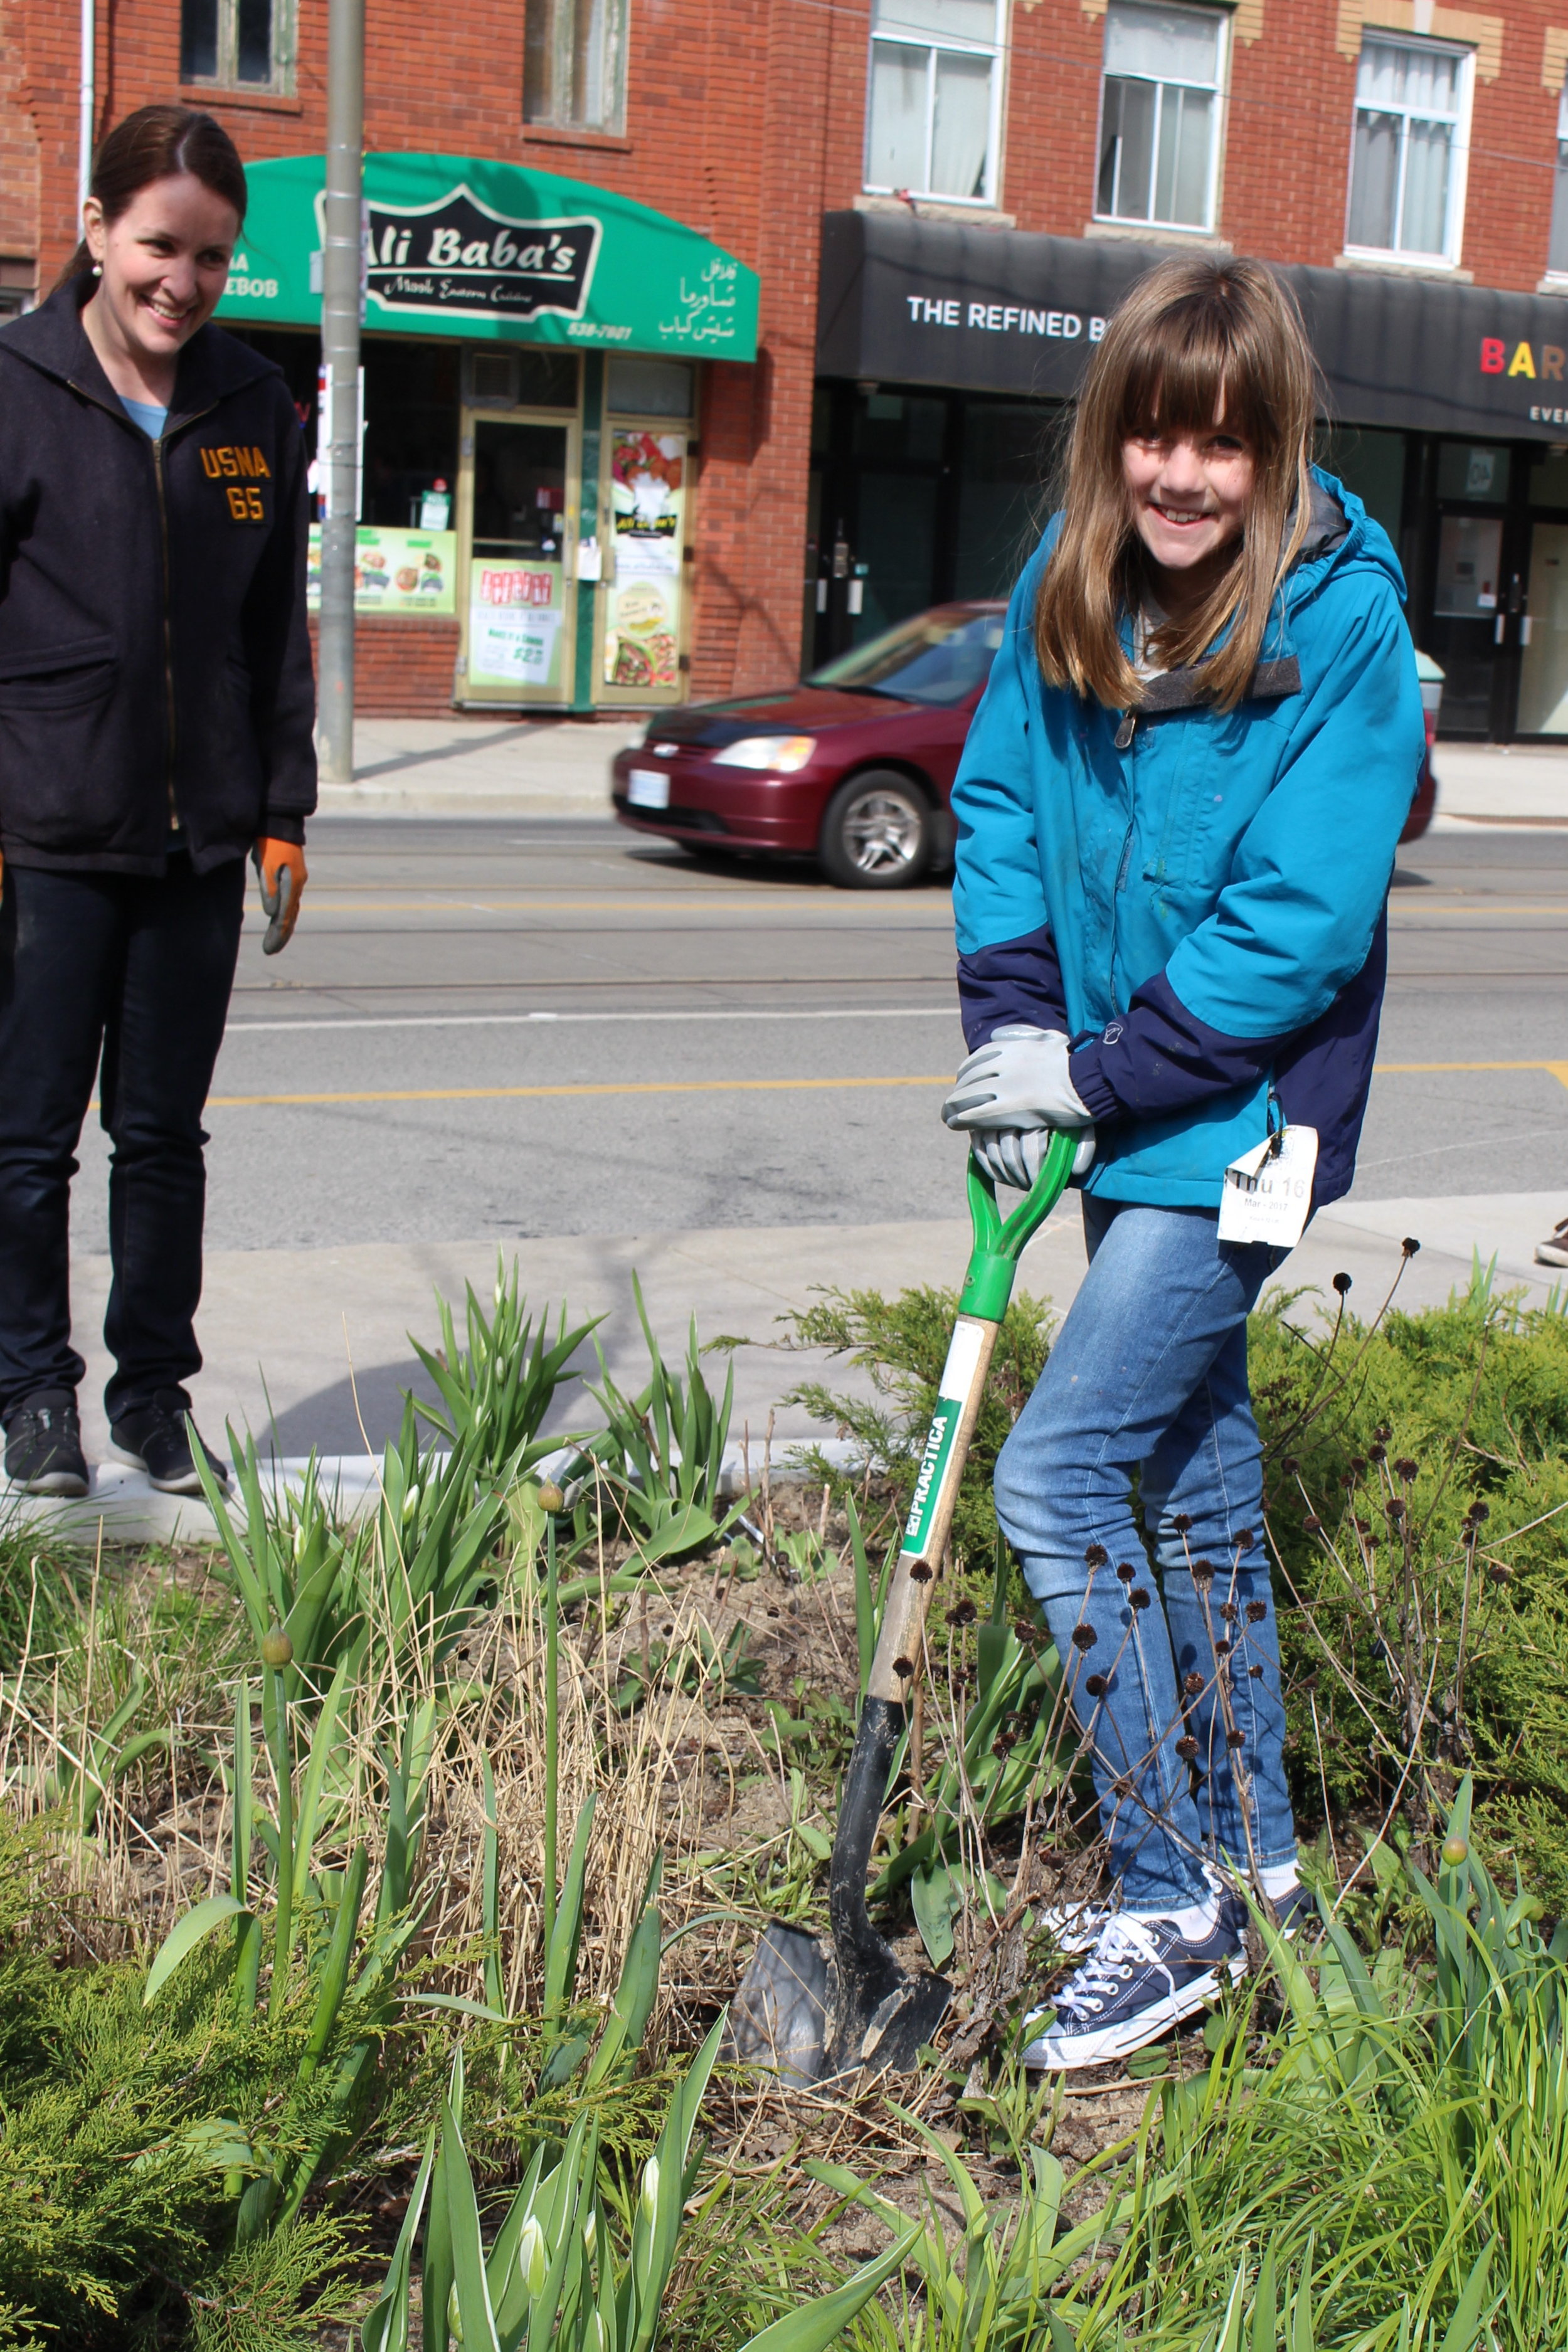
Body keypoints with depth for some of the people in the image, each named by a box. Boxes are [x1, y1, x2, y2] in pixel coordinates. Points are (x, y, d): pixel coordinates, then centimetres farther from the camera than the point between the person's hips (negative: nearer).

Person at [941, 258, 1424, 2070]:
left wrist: (1096, 1071, -20)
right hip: (1127, 1107, 7)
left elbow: (1301, 922, -21)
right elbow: (1001, 797, 6)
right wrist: (1010, 1028, -8)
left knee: (1055, 1480, -12)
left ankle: (1174, 1909, 2)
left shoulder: (1341, 624, -18)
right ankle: (1253, 1848, 34)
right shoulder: (1071, 580, 1)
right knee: (1194, 1474, 17)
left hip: (1244, 1119, -7)